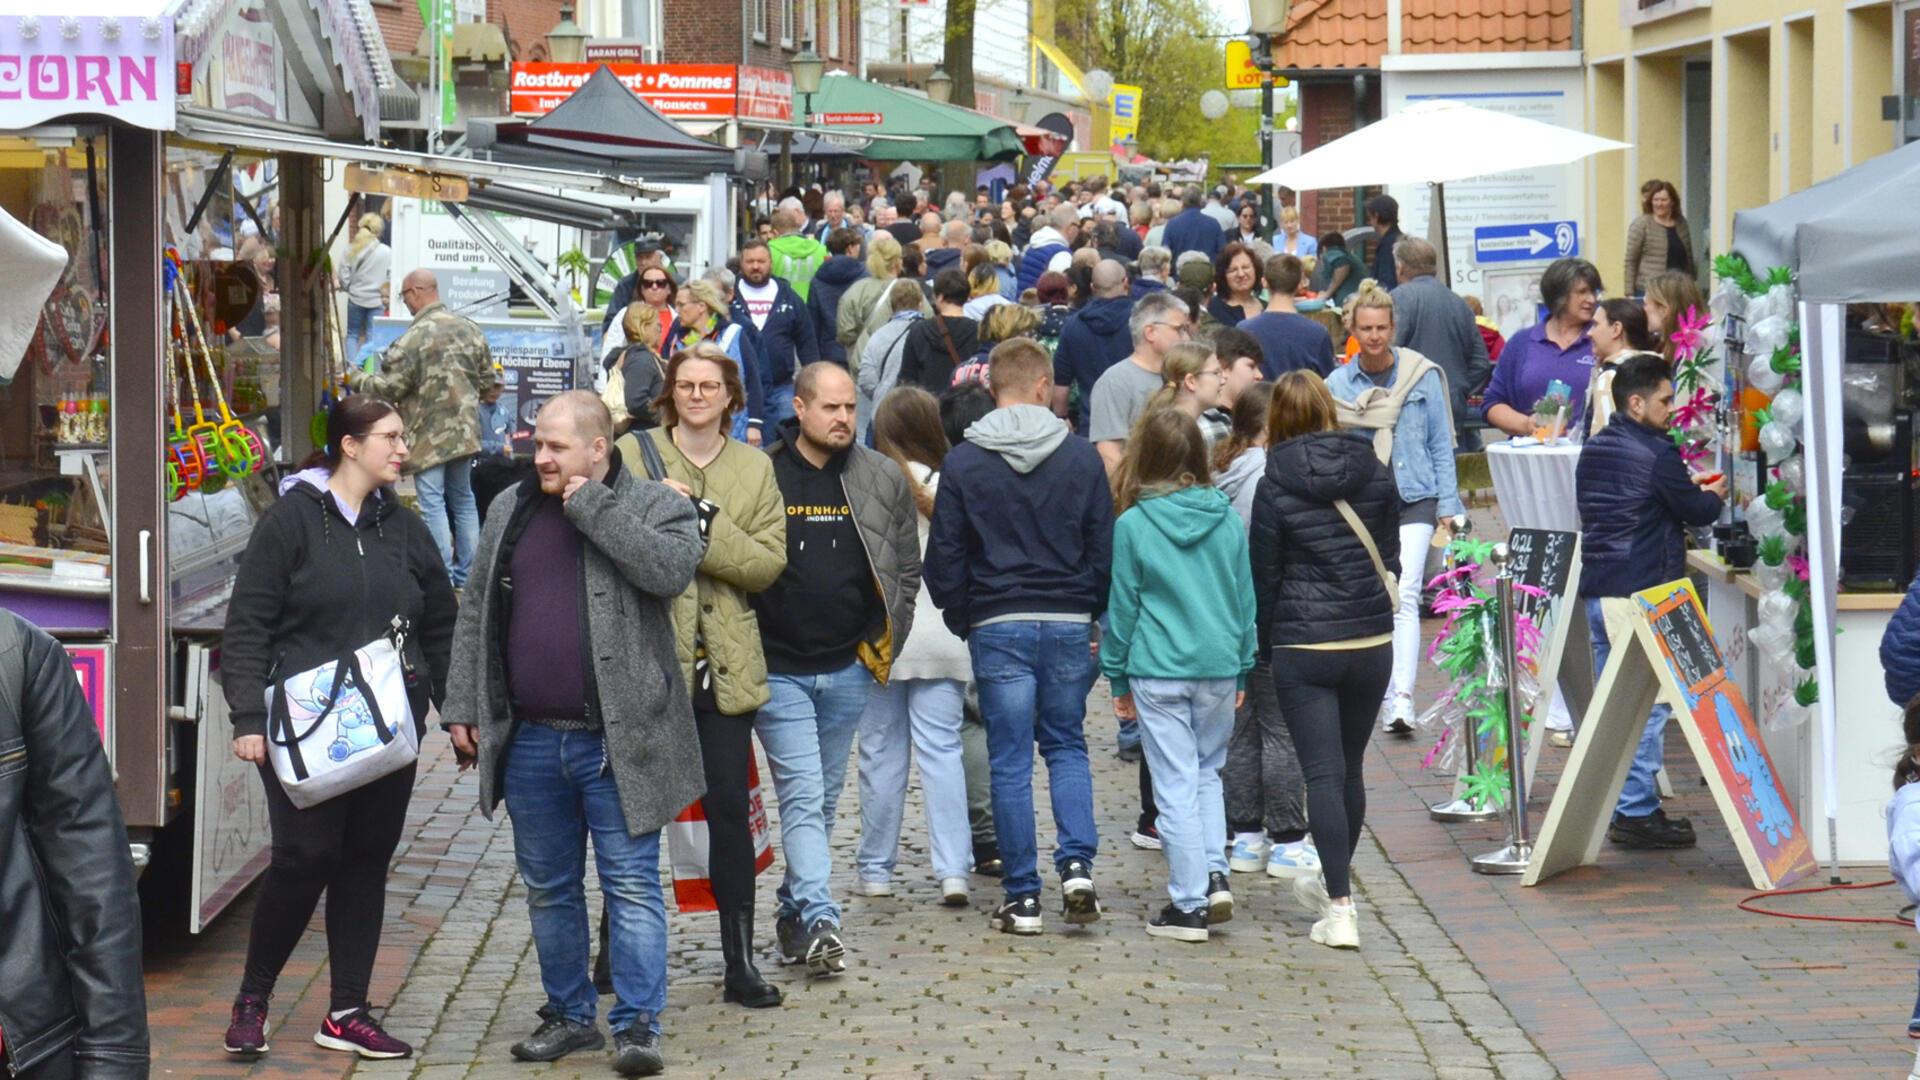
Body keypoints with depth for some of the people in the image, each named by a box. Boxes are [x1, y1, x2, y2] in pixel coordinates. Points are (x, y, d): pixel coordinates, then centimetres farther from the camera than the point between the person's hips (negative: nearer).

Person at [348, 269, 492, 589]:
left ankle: (444, 576, -3)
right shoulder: (470, 329, 3)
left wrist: (355, 378, 2)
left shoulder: (414, 338, -18)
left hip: (428, 436, -7)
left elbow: (388, 388, -14)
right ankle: (467, 574, 20)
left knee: (432, 502, -2)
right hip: (464, 431, 7)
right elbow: (487, 378, 11)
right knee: (463, 498, 16)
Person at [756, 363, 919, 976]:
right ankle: (819, 923, -18)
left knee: (823, 799, 13)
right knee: (803, 797, -11)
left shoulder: (883, 480, 4)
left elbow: (906, 570, 13)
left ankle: (794, 913, 25)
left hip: (849, 671, 4)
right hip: (778, 670, -3)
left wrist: (884, 645, 7)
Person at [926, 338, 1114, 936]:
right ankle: (1077, 865, -3)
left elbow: (944, 556, -1)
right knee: (1067, 746, 16)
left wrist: (959, 619, 11)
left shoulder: (964, 461, -3)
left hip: (997, 624, -1)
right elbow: (1105, 546, 3)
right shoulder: (1082, 457, 0)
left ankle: (1022, 896, 4)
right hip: (1070, 621, 1)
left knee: (1011, 760, 3)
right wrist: (1099, 617, 13)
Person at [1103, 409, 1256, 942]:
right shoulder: (1227, 519, 1)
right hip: (1219, 667, 3)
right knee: (1207, 772, 20)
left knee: (1176, 785, 1)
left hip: (1159, 672, -3)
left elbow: (1122, 606, -2)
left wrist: (1118, 677, 7)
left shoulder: (1133, 525, -8)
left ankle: (1189, 904, 4)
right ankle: (1216, 874, 6)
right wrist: (1242, 670, 17)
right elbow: (1246, 597, 8)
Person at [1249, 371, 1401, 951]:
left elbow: (1264, 574, -2)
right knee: (1350, 768, 17)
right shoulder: (1375, 473, 3)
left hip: (1304, 646, -4)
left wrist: (1261, 642, 11)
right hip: (1371, 641, 4)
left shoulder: (1275, 485, -7)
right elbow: (1390, 554, 11)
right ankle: (1335, 884, 34)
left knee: (1322, 773, -4)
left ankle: (1339, 909, -11)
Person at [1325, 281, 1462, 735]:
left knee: (1404, 598, -16)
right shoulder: (1338, 385, 5)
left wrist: (1448, 509, 2)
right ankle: (1382, 691, 23)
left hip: (1414, 502, -3)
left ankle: (1401, 701, -22)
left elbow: (1442, 445, 5)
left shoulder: (1422, 376, 1)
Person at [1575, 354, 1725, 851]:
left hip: (1596, 590, 9)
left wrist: (1687, 488, 21)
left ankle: (1611, 806, 17)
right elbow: (1694, 513, -6)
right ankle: (1637, 812, -6)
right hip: (1640, 594, -9)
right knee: (1647, 702, -5)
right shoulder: (1656, 455, -13)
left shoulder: (1594, 450, 14)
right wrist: (1715, 495, 15)